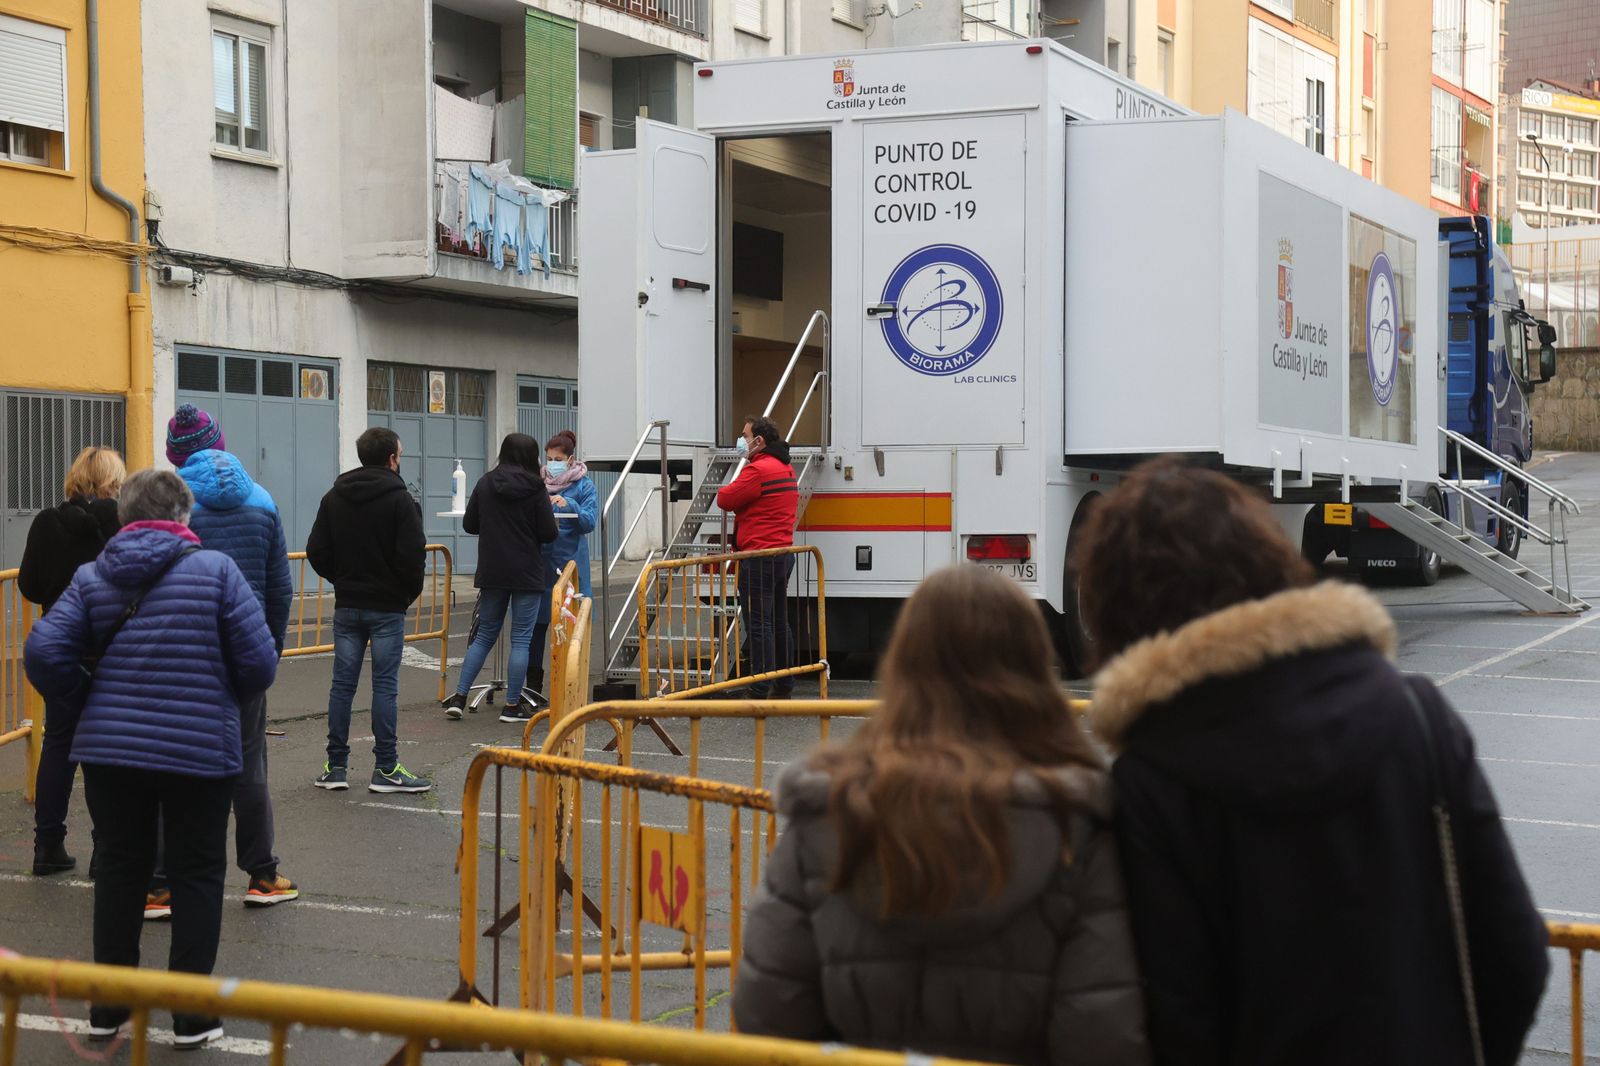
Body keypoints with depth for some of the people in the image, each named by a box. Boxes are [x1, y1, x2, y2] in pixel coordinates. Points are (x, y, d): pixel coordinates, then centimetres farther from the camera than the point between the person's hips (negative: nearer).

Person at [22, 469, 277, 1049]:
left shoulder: (93, 577, 3)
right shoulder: (216, 570, -6)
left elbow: (43, 652, -7)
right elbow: (259, 663, -10)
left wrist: (78, 699, 11)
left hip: (109, 748, 3)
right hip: (199, 750, -3)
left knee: (120, 870, 17)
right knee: (196, 875, 9)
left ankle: (108, 1007, 25)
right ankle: (192, 1015, 12)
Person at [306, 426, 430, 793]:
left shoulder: (334, 498, 5)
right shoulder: (399, 499, -11)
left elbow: (316, 551, 3)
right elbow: (412, 555, -17)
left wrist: (342, 580, 13)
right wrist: (410, 592, 0)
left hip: (347, 607, 5)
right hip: (387, 607, -4)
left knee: (342, 684, 8)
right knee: (385, 686, -1)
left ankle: (336, 766, 11)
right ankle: (386, 769, 2)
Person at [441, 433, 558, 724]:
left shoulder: (485, 484, 0)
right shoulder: (535, 488, -10)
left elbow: (469, 525, 5)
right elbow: (548, 533, -9)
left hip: (492, 572, 4)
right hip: (527, 574, -4)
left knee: (484, 635, 15)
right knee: (521, 640, 2)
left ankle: (459, 697, 10)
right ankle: (513, 705, 4)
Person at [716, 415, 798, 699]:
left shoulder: (758, 470, -17)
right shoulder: (785, 468, 15)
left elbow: (724, 499, -12)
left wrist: (728, 489, 7)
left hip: (759, 558, -10)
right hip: (783, 553, 10)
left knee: (759, 625, -7)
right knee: (779, 623, 15)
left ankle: (760, 691, -7)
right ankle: (784, 686, 21)